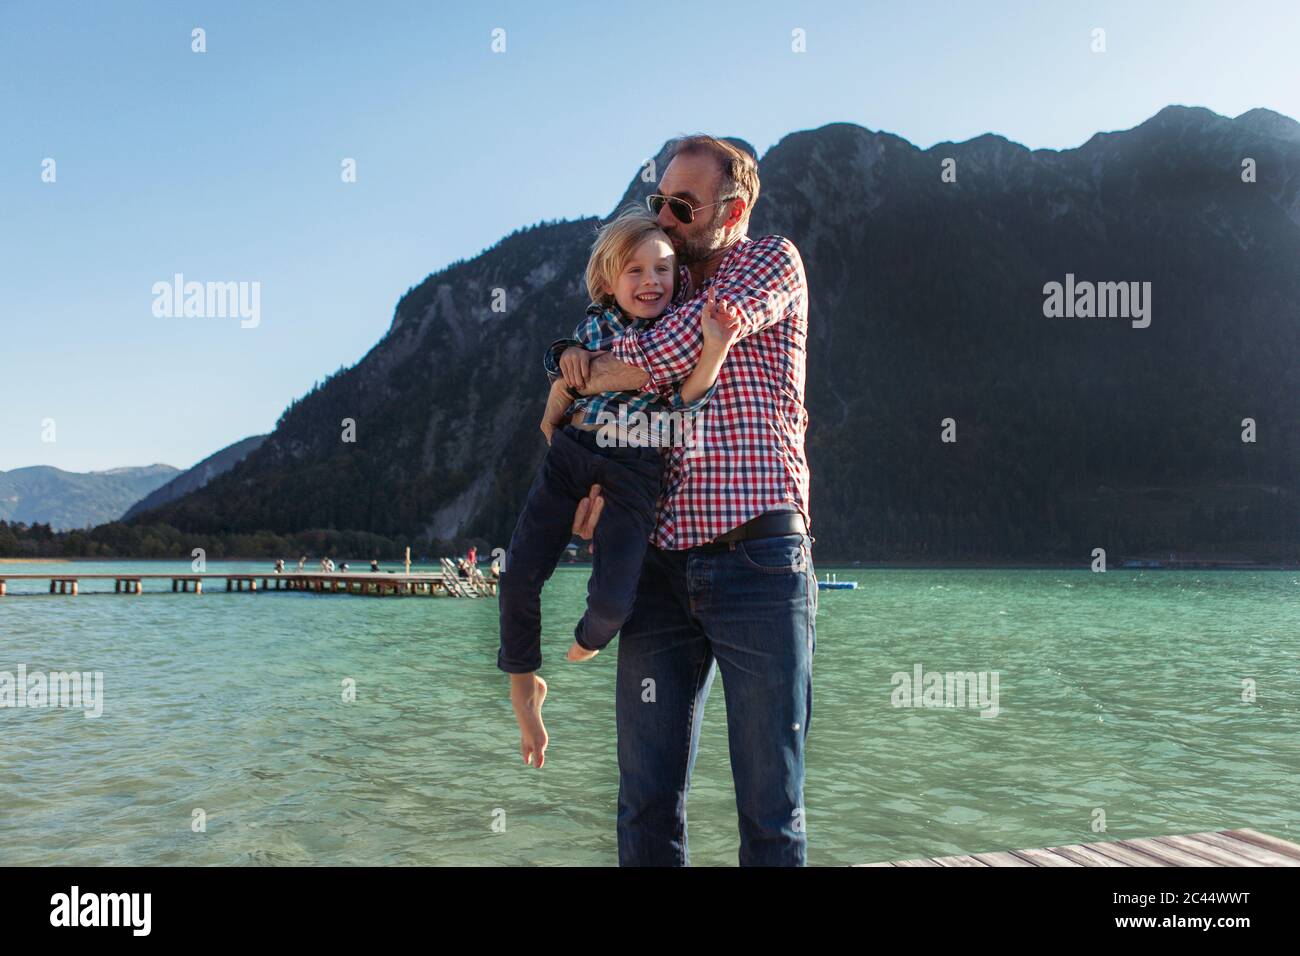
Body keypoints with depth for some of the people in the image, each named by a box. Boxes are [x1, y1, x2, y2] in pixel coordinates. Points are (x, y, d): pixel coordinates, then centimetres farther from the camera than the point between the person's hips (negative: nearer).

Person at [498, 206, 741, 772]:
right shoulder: (593, 326, 5)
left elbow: (684, 397, -16)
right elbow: (556, 409, 11)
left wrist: (715, 349, -31)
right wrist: (568, 362, -9)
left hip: (635, 474, -2)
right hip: (571, 455, 3)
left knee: (612, 599, -14)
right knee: (518, 575, -4)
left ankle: (589, 640, 26)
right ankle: (523, 684, 19)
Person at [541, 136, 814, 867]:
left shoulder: (772, 261, 5)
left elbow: (686, 343, -13)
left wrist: (575, 382, -1)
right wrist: (608, 482, 0)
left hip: (757, 558, -5)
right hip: (661, 564, 6)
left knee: (771, 808, 0)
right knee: (648, 805, 6)